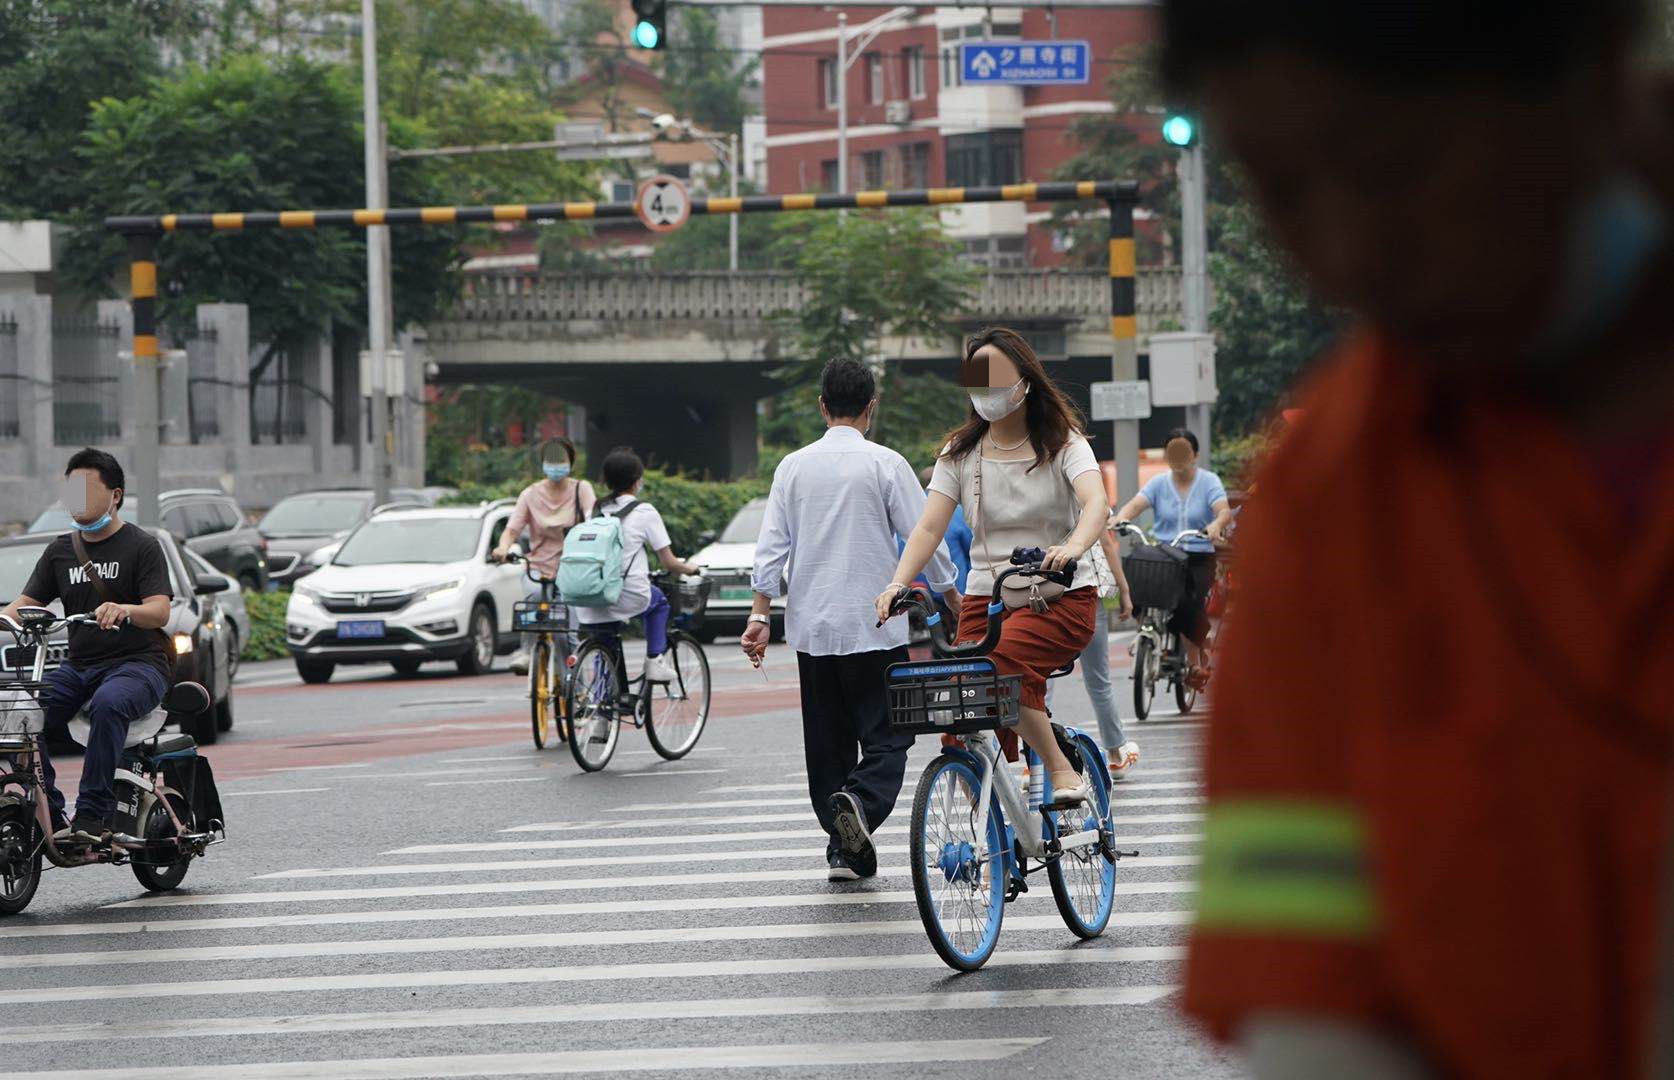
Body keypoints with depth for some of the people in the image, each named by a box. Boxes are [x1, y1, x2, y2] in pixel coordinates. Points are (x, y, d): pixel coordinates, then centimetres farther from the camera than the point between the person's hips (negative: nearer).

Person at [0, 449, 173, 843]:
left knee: (108, 704, -38)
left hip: (137, 662, -5)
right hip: (79, 665, 5)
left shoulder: (141, 546, 2)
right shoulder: (60, 551, 18)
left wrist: (123, 611, -32)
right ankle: (48, 814, -20)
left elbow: (160, 611, -10)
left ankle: (92, 815, -38)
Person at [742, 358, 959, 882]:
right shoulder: (885, 464, -5)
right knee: (886, 737, -1)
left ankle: (844, 849, 10)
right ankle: (860, 801, -29)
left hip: (811, 627, 4)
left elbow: (771, 545, 3)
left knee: (827, 740, 11)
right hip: (875, 624, -4)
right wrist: (952, 597, 11)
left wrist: (760, 613, 4)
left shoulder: (793, 466, 5)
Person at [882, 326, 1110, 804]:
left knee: (1004, 663, -33)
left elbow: (1096, 502, -21)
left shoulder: (1061, 443, -2)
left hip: (1061, 596, -4)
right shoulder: (960, 453, 8)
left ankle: (1062, 771, -22)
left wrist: (1073, 547, -43)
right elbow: (929, 527, -2)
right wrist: (897, 584, -21)